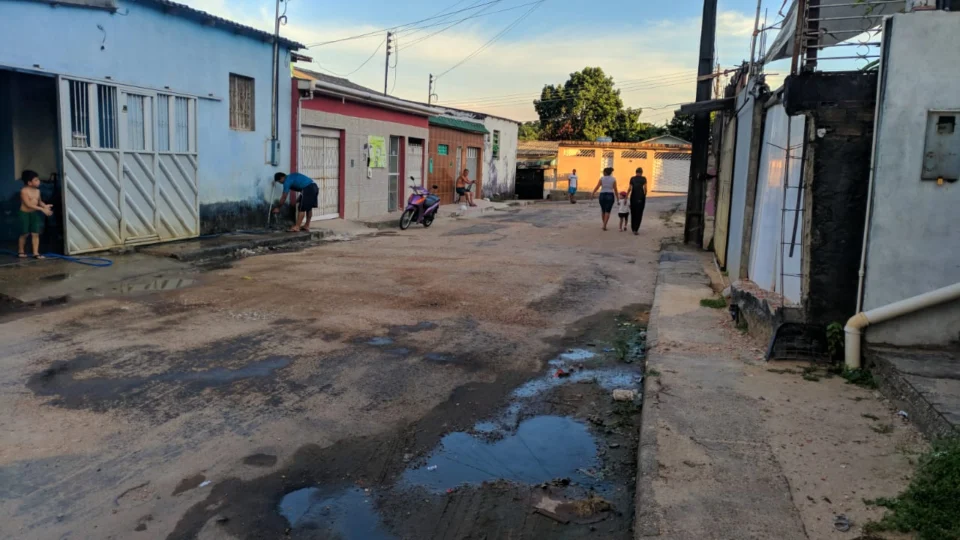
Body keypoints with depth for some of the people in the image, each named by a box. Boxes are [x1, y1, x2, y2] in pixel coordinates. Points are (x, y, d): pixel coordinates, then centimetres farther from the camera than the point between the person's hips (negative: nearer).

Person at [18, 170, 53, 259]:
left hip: (35, 213, 5)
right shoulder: (24, 191, -17)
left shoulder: (37, 190, 2)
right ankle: (21, 251, 24)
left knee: (35, 234, 0)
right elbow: (28, 204, -22)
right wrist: (42, 209, -27)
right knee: (24, 234, 5)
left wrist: (45, 206, -7)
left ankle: (36, 253, 2)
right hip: (25, 213, -5)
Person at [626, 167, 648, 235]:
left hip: (633, 197, 2)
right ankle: (636, 229, -12)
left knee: (633, 213, 16)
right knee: (639, 213, 0)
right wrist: (644, 196, 9)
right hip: (641, 197, -2)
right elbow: (645, 188, -6)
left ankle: (633, 228, 24)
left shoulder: (632, 179, 4)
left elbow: (630, 189, -4)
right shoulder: (644, 178, 0)